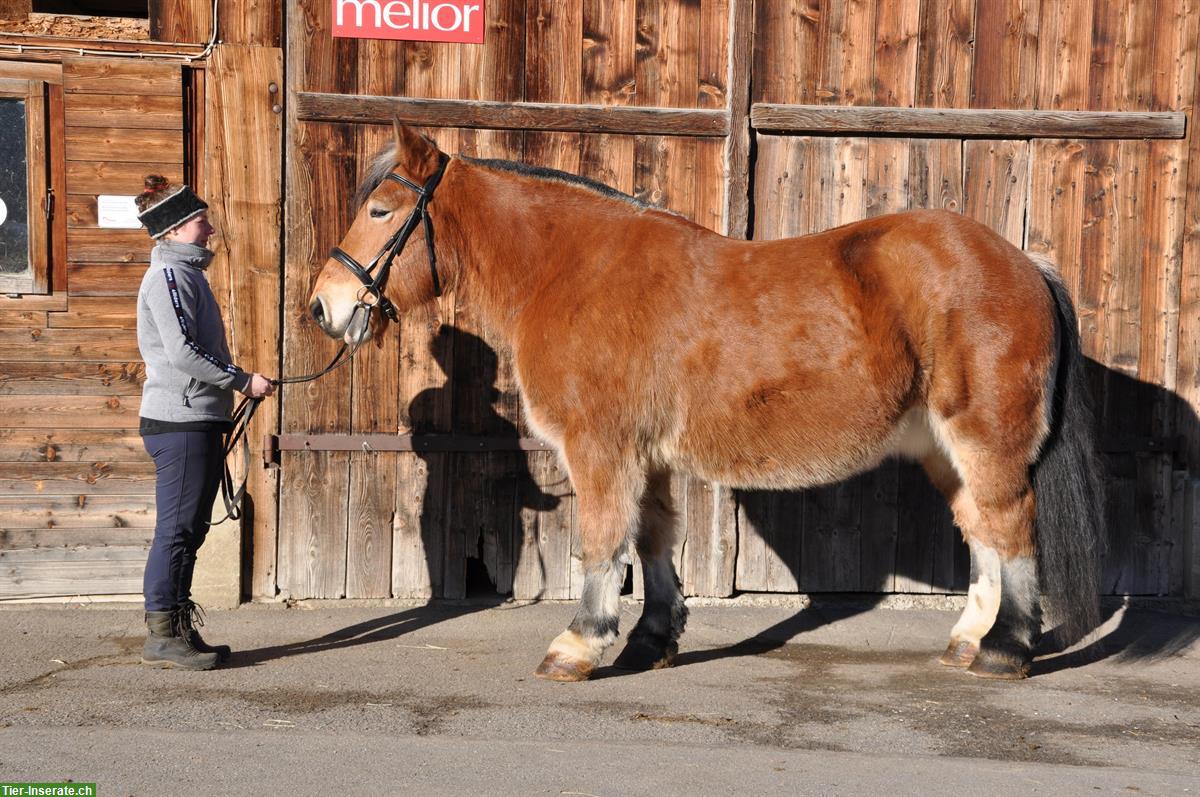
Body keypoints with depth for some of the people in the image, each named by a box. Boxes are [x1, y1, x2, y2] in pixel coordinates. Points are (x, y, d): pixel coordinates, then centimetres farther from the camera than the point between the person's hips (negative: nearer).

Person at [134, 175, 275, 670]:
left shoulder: (188, 272, 19)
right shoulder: (169, 274, -11)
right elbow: (183, 352, -20)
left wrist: (236, 384, 17)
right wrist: (244, 381, -15)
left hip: (198, 422, 10)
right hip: (179, 421, -10)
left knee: (188, 530, 12)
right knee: (177, 528, -5)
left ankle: (177, 630, 19)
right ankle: (161, 636, 2)